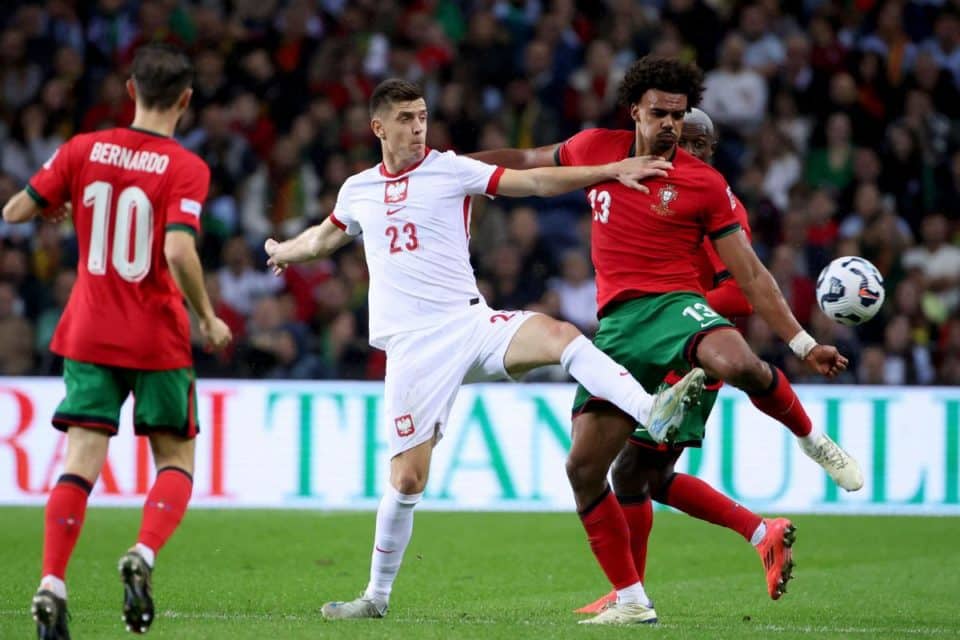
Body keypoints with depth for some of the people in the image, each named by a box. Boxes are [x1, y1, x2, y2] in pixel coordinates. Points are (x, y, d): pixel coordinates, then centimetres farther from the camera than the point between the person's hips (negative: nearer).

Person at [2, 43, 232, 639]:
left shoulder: (83, 150, 1)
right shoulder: (186, 169, -9)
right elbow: (178, 251, -21)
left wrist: (59, 208, 26)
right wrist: (209, 320, -7)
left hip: (89, 336, 3)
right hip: (159, 342, -3)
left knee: (82, 461, 1)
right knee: (177, 460, 11)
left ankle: (52, 585, -14)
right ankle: (143, 557, -14)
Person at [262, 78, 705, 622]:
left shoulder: (450, 169, 4)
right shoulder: (359, 191, 13)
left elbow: (536, 182, -3)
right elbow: (326, 236, 37)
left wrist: (614, 170, -12)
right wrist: (285, 252, 55)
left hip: (468, 325, -1)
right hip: (411, 347, 2)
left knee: (558, 334, -33)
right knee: (408, 478, -3)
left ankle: (652, 412, -47)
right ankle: (378, 594, 14)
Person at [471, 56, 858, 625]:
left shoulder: (706, 185, 0)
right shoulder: (595, 149, 9)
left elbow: (751, 275, 2)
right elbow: (528, 162, 28)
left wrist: (804, 344, -4)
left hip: (674, 305, -4)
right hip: (617, 323, 4)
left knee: (738, 364, -40)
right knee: (584, 467, -5)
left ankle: (814, 441, -9)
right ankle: (632, 600, 7)